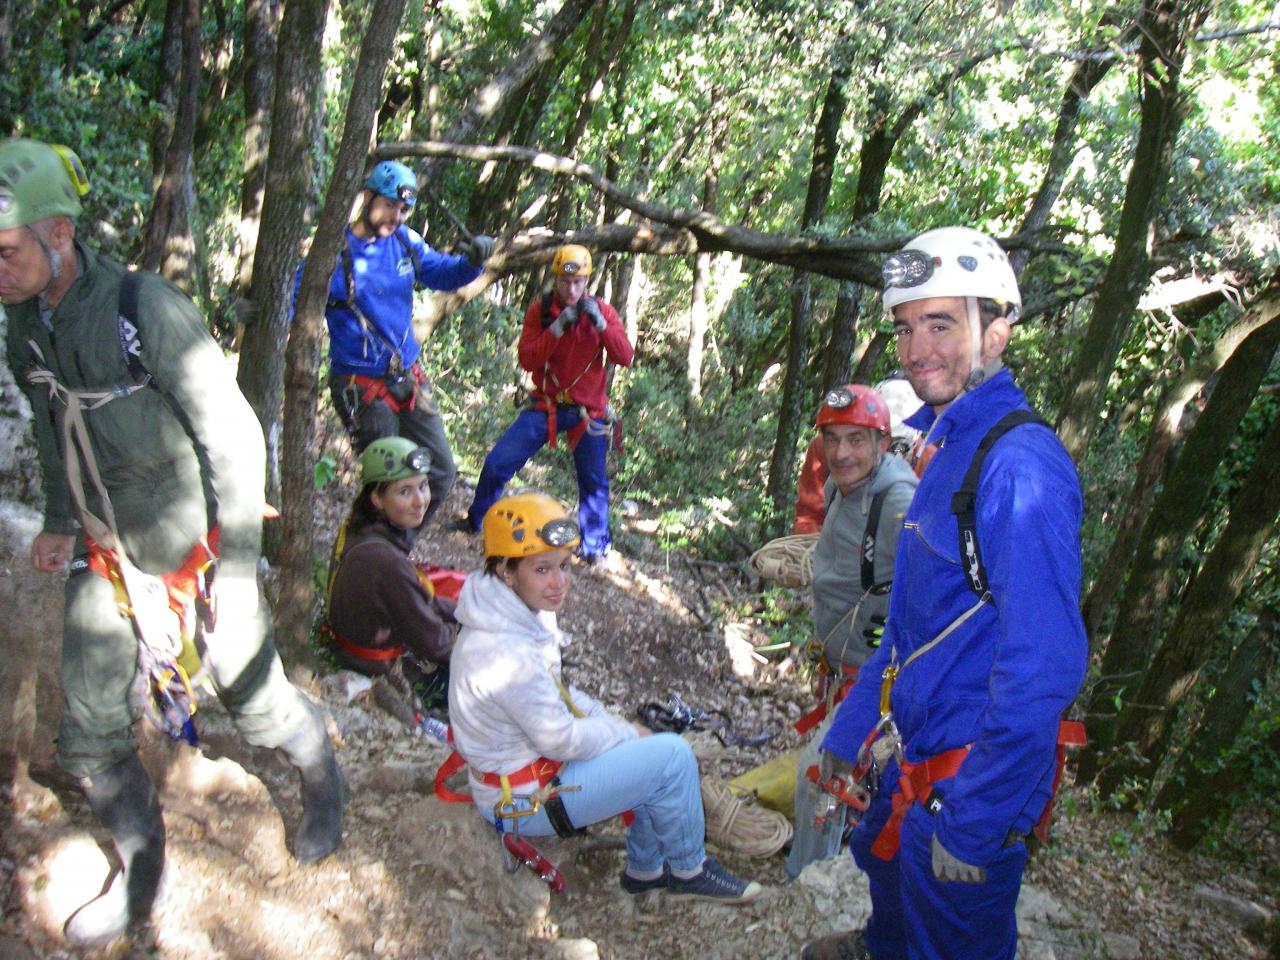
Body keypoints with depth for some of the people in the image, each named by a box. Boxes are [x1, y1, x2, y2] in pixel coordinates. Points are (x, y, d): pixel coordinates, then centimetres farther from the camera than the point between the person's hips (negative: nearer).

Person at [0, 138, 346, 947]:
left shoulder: (148, 311, -23)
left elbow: (236, 438, -19)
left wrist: (237, 568, -17)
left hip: (196, 548, -6)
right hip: (105, 556, 6)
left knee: (256, 701, 9)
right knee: (90, 735, 9)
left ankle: (325, 788, 41)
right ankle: (141, 878, 32)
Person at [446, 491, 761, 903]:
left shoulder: (519, 614, -2)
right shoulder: (506, 653, -33)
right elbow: (561, 740, -24)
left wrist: (616, 723, 1)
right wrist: (627, 733, -9)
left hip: (531, 758, 9)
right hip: (524, 800, -9)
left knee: (662, 753, 11)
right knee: (672, 756, -13)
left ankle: (645, 869, 26)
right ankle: (690, 872, 10)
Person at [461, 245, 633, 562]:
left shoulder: (602, 311, -2)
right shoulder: (539, 310, -4)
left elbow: (625, 358, -11)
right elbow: (527, 360, -13)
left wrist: (600, 322, -23)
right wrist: (557, 327, -23)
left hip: (589, 411, 0)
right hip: (546, 405, 0)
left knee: (594, 481, 2)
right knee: (497, 463, -4)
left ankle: (595, 546, 19)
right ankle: (476, 521, 18)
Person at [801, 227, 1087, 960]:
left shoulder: (1020, 465, -25)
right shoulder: (949, 446, 7)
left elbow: (1045, 664, -30)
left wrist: (973, 818, -24)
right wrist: (851, 726, 17)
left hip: (973, 776, -9)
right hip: (920, 749, 10)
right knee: (886, 853, 32)